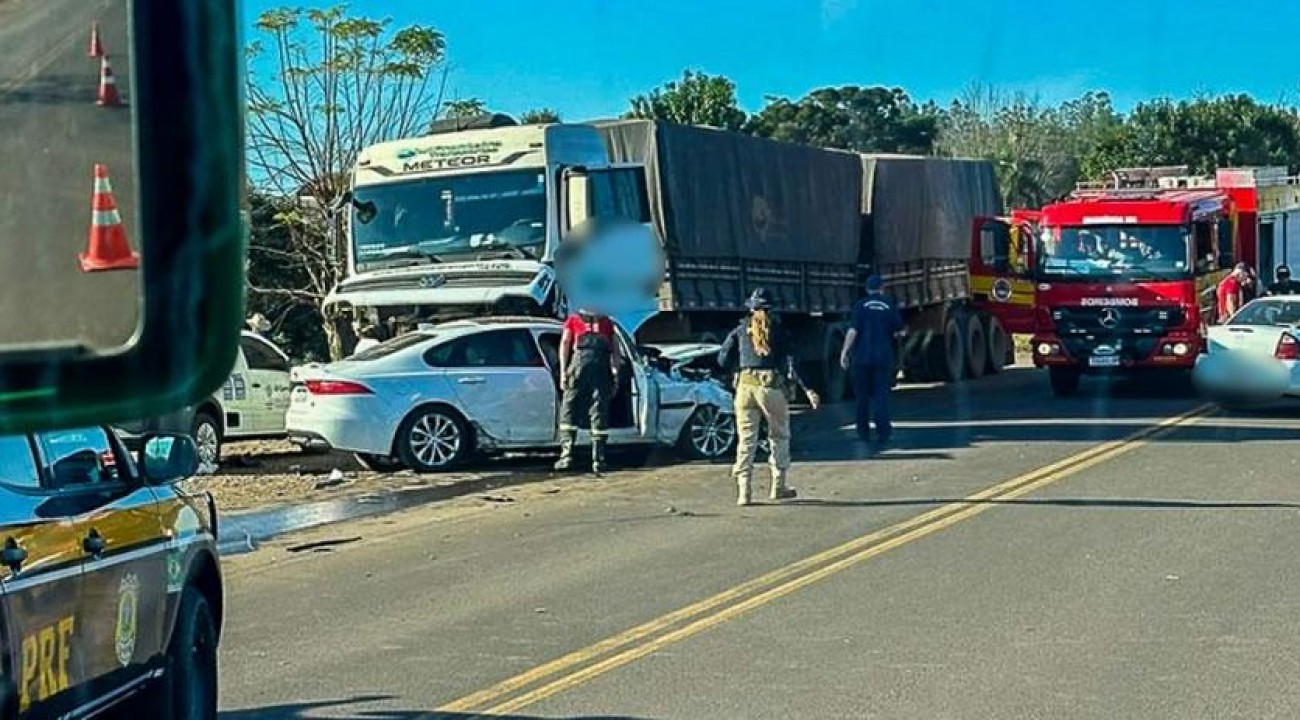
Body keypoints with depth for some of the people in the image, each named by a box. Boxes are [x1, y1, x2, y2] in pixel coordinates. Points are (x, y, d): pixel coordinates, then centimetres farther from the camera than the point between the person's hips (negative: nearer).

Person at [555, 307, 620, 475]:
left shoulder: (573, 319, 24)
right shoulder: (607, 322, 29)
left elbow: (565, 343, 11)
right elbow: (615, 348, 18)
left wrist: (563, 372, 6)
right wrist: (616, 374, 15)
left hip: (581, 358, -2)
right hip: (602, 364, 2)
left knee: (568, 411, 6)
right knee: (599, 412, 4)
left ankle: (567, 455, -4)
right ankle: (598, 460, 1)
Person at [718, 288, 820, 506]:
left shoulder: (741, 330, 9)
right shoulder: (778, 331, 5)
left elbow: (723, 360, 7)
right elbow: (791, 364, -4)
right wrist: (807, 390, -5)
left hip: (746, 386, 1)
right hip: (772, 387, -1)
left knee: (746, 439, 4)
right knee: (779, 437, 15)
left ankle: (744, 491, -5)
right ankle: (779, 487, 17)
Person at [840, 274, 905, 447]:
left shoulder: (861, 306, -3)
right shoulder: (890, 306, 3)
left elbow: (853, 330, -11)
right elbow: (899, 331, 7)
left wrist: (844, 352, -8)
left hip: (862, 356, 0)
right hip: (884, 357, 0)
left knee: (862, 395, 10)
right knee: (881, 394, 2)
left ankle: (864, 432, 14)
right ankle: (883, 430, -12)